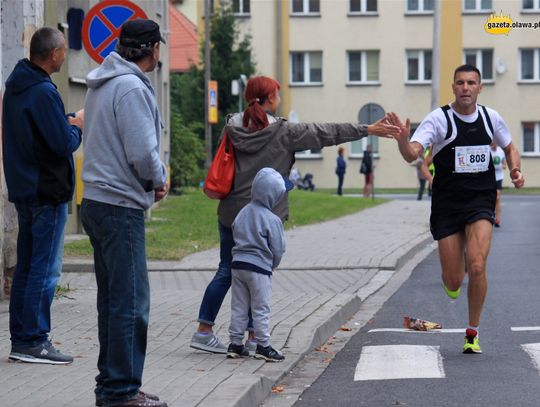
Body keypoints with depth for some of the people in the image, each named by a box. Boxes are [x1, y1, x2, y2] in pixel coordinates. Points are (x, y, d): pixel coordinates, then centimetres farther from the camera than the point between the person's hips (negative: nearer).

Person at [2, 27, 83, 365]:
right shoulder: (44, 92, -19)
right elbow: (64, 144, -20)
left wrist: (67, 123, 9)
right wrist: (78, 126, -2)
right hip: (48, 192, -9)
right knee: (46, 269, -4)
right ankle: (35, 341, -3)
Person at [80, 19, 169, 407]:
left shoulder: (101, 84, 14)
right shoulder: (131, 87, -17)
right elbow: (143, 153, -22)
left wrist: (154, 177, 10)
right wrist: (160, 179, -2)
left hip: (97, 201, 10)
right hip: (120, 206, -10)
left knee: (113, 299, 16)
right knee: (131, 302, -5)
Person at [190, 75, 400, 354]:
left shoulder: (234, 128, 3)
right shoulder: (283, 132, -8)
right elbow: (326, 133, -5)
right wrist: (367, 130, 1)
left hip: (231, 213, 4)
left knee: (226, 272, 13)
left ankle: (203, 331, 13)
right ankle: (254, 339, 9)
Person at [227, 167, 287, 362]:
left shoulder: (243, 213, 5)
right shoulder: (271, 219, -14)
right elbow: (278, 248, -9)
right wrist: (272, 265, 12)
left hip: (237, 264, 6)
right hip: (259, 268, -6)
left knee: (238, 307, 11)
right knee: (260, 309, 2)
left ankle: (235, 344, 14)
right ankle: (263, 346, 5)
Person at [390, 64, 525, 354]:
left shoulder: (491, 118, 3)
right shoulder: (439, 119, -10)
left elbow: (510, 148, 21)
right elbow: (412, 155, -22)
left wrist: (515, 170, 1)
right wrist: (403, 139, -43)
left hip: (481, 202, 1)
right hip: (447, 205, -1)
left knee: (476, 266, -20)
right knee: (453, 282, 0)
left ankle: (473, 333, -1)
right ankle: (452, 283, 42)